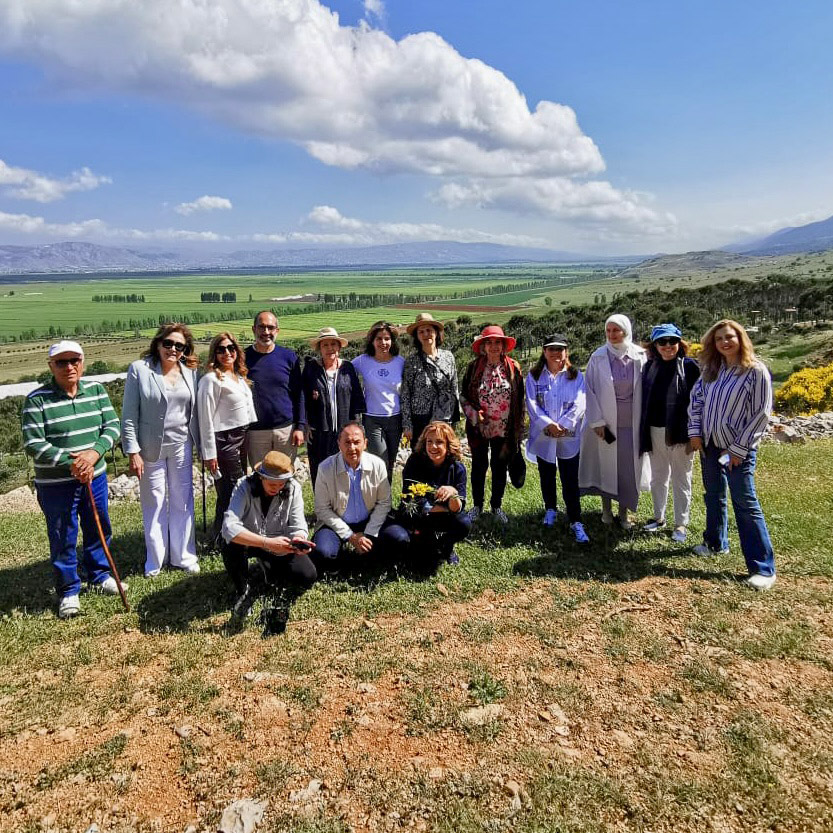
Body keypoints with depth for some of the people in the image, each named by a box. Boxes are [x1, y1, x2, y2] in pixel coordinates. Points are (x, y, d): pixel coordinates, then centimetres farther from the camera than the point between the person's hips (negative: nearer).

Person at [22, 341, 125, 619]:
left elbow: (112, 425, -3)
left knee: (99, 529, 18)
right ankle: (68, 591, 24)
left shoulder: (96, 390, 1)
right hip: (56, 484, -4)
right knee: (63, 538, 7)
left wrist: (94, 453, -20)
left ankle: (99, 575, 39)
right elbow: (33, 444, -15)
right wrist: (71, 464, -22)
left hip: (94, 476, 4)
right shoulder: (37, 399, -12)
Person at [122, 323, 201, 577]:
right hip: (150, 448, -3)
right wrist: (133, 451, -10)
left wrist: (201, 445, 9)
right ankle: (155, 560, 24)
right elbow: (129, 414, -7)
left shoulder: (191, 372, 3)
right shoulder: (139, 369, -6)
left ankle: (183, 556, 25)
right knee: (154, 504, 9)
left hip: (181, 446, 3)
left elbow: (195, 412, 8)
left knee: (183, 502, 11)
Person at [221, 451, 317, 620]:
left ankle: (271, 567, 15)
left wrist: (299, 540, -42)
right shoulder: (244, 487, -26)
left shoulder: (293, 488, -17)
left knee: (308, 576, -17)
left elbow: (298, 526, -16)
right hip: (249, 541, -2)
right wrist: (268, 543, -49)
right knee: (231, 544, -36)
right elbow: (229, 527, -39)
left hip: (279, 544, 2)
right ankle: (243, 592, -9)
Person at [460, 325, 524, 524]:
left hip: (504, 429, 0)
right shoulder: (473, 367, -3)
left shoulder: (513, 368, -2)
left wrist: (518, 428, 1)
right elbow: (464, 396, 3)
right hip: (479, 428, 0)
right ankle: (477, 505, 29)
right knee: (478, 466, 11)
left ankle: (496, 506, 29)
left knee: (500, 467, 12)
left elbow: (519, 400, 2)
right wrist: (474, 415, -12)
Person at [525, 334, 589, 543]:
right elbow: (532, 404, -6)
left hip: (569, 436, -1)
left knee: (570, 480, -2)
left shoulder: (575, 375, 2)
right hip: (542, 435, 2)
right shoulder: (534, 376, 2)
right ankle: (550, 509, 37)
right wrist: (548, 424, -18)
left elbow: (579, 404, -6)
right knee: (547, 476, 17)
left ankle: (576, 522, 4)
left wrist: (562, 425, -17)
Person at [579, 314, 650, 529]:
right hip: (606, 422, -1)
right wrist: (597, 421, -9)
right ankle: (606, 509, 25)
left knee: (628, 467, 7)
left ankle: (623, 512, 22)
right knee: (606, 465, 8)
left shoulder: (639, 356, -1)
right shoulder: (598, 358, -4)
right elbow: (590, 390, -4)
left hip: (632, 423, 1)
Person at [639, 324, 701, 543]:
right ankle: (659, 518, 31)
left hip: (680, 432, -4)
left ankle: (681, 524, 20)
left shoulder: (689, 367, -7)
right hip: (655, 431, 4)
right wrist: (644, 433, 6)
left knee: (681, 479, 8)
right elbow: (645, 399, 9)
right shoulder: (650, 366, 5)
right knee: (658, 477, 16)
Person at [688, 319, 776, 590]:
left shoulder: (756, 371, -12)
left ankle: (763, 567, 1)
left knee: (746, 504, -6)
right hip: (709, 445, 6)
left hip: (737, 449, -6)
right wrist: (695, 431, 1)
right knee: (714, 496, 19)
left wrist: (740, 448, -13)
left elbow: (761, 413, -12)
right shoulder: (711, 369, 4)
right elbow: (697, 398, 12)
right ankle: (715, 542, 38)